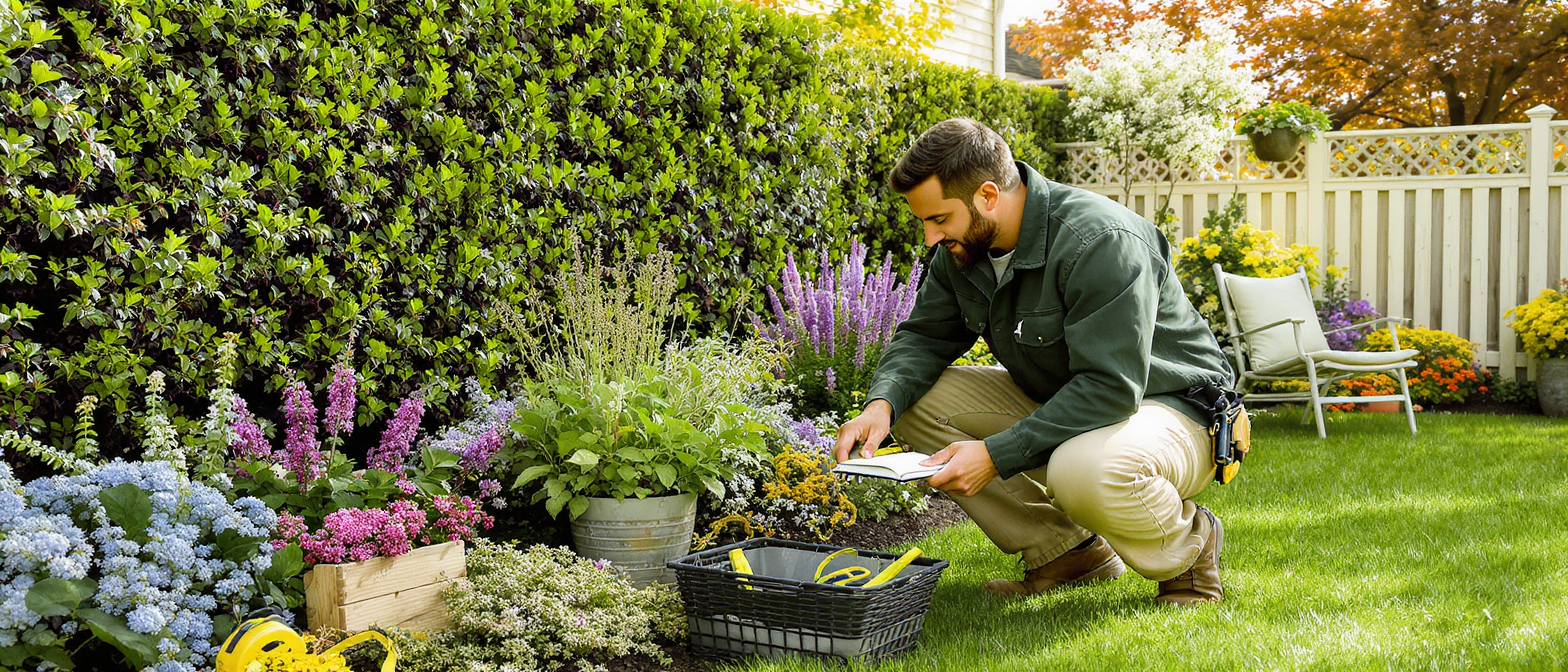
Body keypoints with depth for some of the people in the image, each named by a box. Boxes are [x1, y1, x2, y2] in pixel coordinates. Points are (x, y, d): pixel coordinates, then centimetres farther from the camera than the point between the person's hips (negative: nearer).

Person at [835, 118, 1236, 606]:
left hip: (1175, 409, -8)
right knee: (915, 401, -7)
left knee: (1083, 469, -41)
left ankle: (1189, 541, -4)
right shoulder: (963, 247, -4)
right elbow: (923, 336, 3)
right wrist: (882, 404, -19)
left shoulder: (1101, 241, -28)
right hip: (1058, 403, 8)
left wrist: (996, 455, -35)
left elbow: (1110, 387, -32)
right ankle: (1067, 550, 2)